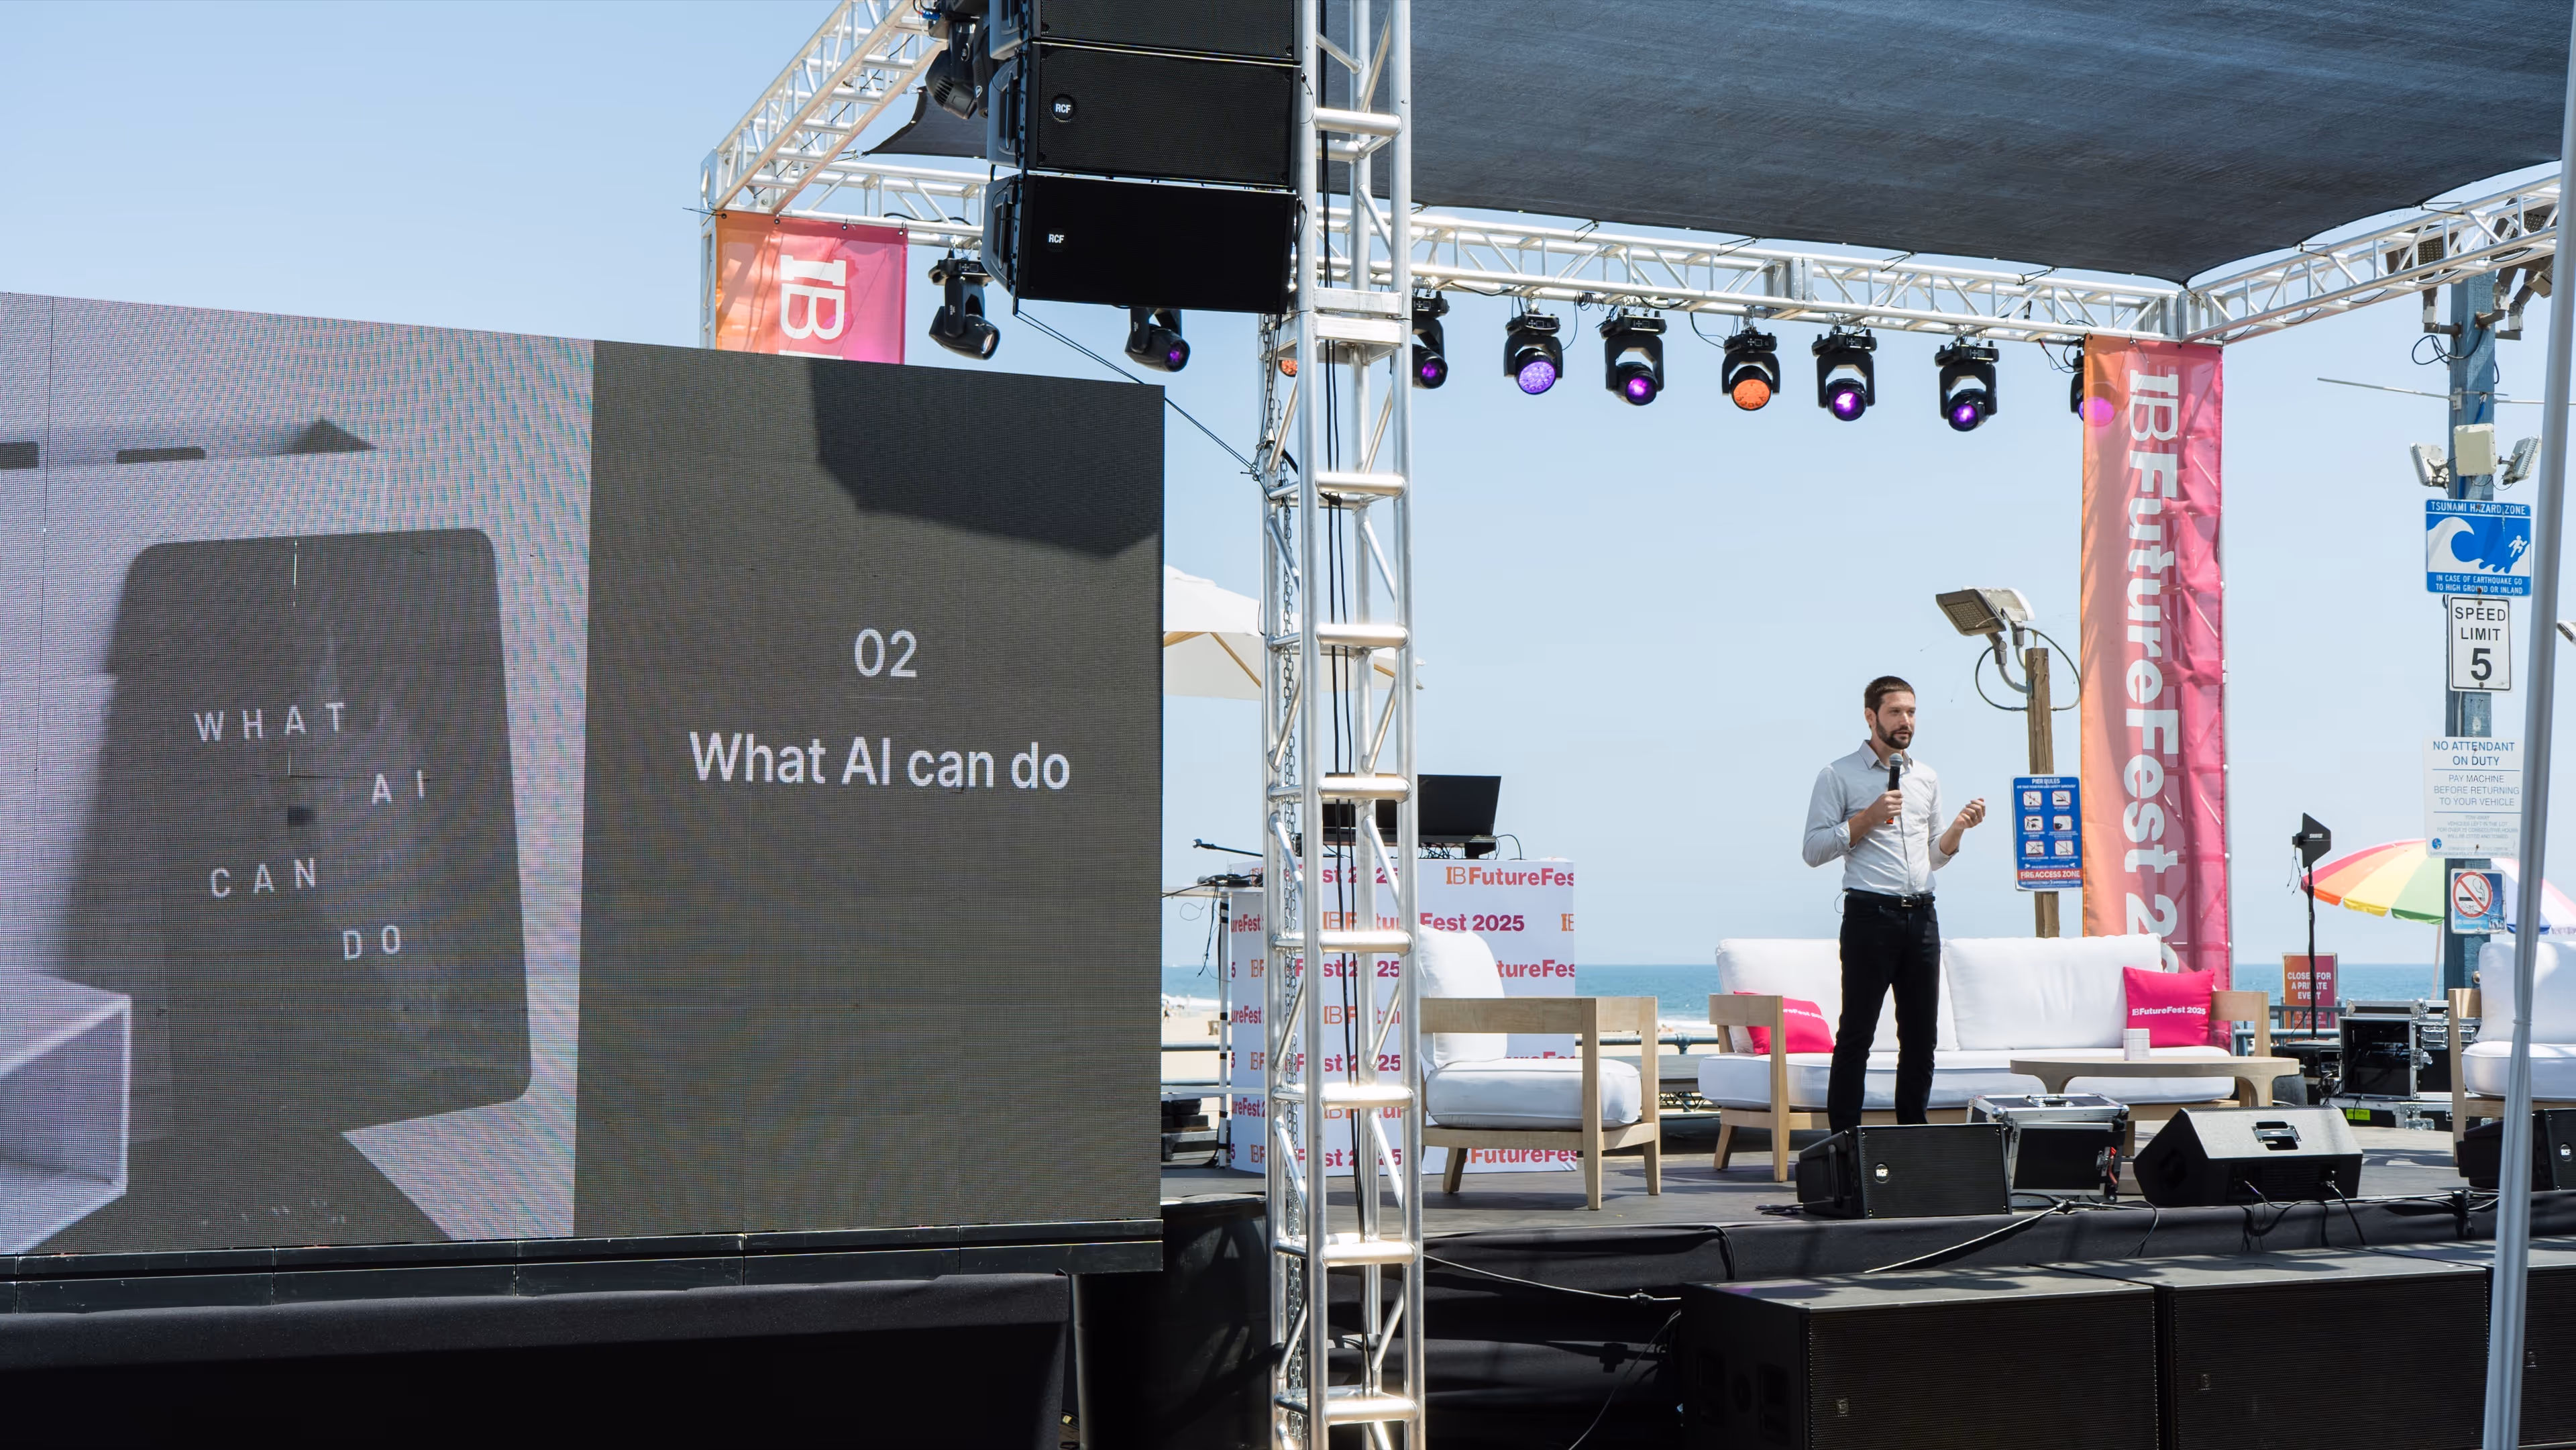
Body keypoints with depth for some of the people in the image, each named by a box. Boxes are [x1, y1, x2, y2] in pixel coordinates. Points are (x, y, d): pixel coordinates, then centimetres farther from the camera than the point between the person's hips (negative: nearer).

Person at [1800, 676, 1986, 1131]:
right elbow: (1814, 850, -5)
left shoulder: (1927, 778, 18)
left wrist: (1958, 827, 5)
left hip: (1921, 917, 6)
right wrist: (1868, 817, -13)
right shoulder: (1839, 776, 1)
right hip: (1870, 916, -6)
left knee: (1921, 1037, 7)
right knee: (1856, 1037, -6)